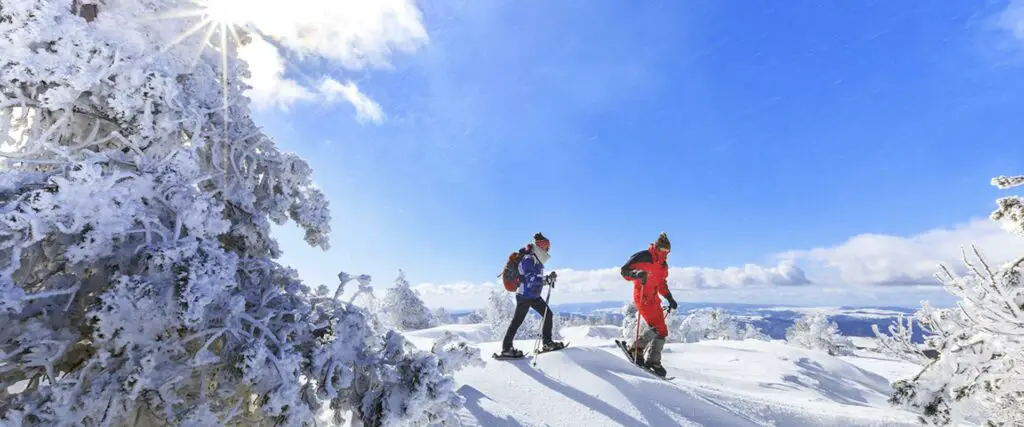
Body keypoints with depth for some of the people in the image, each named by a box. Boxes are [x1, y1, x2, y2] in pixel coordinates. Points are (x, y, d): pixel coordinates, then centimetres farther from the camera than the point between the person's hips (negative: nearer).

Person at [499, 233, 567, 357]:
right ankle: (506, 348, 9)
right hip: (524, 296, -9)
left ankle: (547, 343, 18)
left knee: (548, 314, 8)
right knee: (517, 321, -2)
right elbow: (531, 278, -30)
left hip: (534, 296, 9)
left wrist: (548, 280, 3)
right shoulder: (528, 259, -19)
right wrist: (547, 279, -35)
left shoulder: (537, 261, 9)